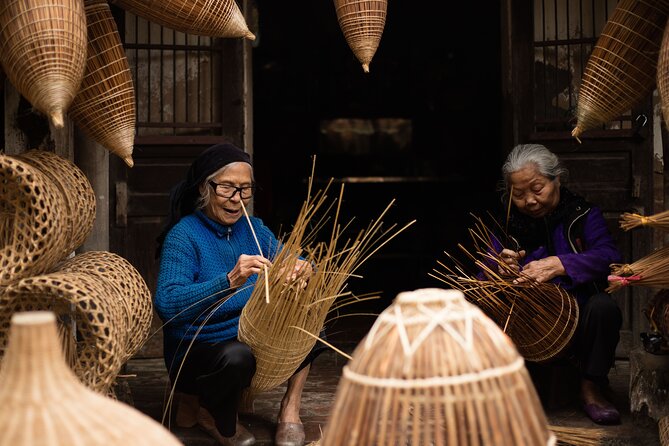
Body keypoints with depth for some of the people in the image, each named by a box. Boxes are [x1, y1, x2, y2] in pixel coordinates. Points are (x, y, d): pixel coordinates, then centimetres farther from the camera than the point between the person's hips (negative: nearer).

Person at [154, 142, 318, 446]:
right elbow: (166, 305, -31)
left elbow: (288, 265, -6)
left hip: (254, 341, 7)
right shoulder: (183, 235, -17)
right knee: (237, 356, -37)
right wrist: (230, 281, -44)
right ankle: (214, 417, -3)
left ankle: (290, 408, 2)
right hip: (197, 351, -6)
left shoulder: (254, 228, 4)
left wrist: (302, 269, -32)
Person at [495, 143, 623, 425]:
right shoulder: (508, 225, 8)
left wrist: (558, 264, -33)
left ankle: (591, 388, -10)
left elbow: (609, 258, -18)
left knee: (603, 306, -33)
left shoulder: (584, 215, 2)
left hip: (578, 322, -1)